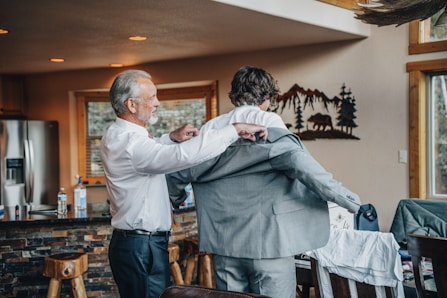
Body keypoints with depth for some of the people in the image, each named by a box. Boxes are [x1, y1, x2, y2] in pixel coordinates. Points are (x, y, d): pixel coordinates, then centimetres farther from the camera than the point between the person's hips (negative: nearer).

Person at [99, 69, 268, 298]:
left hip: (131, 242, 10)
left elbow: (149, 152, 28)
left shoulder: (115, 136, 9)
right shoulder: (131, 144, -24)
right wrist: (235, 129, -29)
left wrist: (171, 138, 7)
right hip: (142, 248, -10)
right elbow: (184, 155, -35)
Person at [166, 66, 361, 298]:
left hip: (224, 243, 4)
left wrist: (177, 199, 29)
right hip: (268, 242, -4)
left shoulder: (211, 128, 5)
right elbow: (296, 159, -22)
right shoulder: (267, 122, -7)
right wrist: (345, 197, -18)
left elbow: (176, 172, 9)